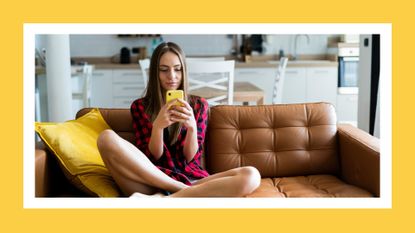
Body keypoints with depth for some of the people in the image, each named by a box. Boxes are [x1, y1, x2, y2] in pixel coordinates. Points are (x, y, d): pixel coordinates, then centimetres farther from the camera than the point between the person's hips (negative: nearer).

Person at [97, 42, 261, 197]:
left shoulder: (199, 105, 14)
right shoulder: (139, 106, 11)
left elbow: (190, 157, 6)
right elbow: (152, 157, 2)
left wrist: (192, 127, -14)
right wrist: (158, 126, -16)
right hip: (151, 181, -1)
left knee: (251, 176, -27)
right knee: (107, 138, -28)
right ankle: (187, 192, -24)